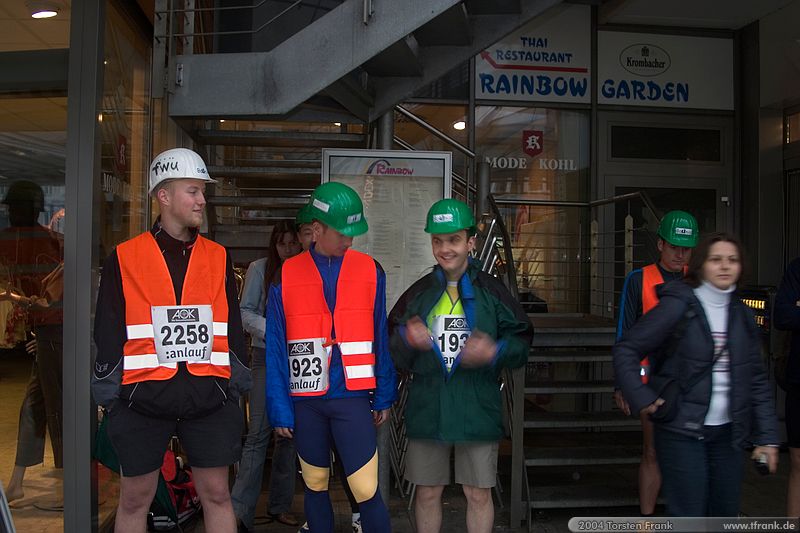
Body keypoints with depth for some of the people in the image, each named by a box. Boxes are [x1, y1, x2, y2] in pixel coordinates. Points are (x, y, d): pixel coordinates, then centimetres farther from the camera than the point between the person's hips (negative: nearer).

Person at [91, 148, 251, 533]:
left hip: (209, 396, 2)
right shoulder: (124, 258, 1)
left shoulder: (218, 257, 8)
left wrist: (236, 387, 12)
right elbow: (108, 332, 4)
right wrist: (109, 394, 2)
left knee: (217, 494, 8)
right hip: (143, 396, -1)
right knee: (134, 499, 10)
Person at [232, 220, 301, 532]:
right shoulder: (260, 269, 2)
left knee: (289, 434, 8)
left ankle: (279, 506, 19)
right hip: (267, 358, -3)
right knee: (258, 434, -8)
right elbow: (245, 312, -1)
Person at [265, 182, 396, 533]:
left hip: (351, 397, -1)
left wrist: (384, 397, 5)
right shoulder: (286, 276, -1)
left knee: (366, 491, -6)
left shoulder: (369, 271, 1)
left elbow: (381, 338, 5)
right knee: (315, 486, 15)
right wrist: (279, 409, -1)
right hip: (305, 401, 1)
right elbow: (275, 349, 1)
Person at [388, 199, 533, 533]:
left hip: (478, 409, -1)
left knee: (479, 495, 9)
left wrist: (496, 352, -17)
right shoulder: (418, 293, 5)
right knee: (428, 493, 13)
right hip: (427, 409, 2)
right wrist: (406, 340, -14)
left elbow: (522, 342, 3)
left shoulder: (492, 291, -1)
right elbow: (392, 353, 8)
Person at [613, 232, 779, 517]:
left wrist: (767, 436, 8)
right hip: (681, 432, -6)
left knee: (726, 515, 15)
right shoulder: (678, 305, -10)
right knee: (688, 517, -3)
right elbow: (626, 349, -10)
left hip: (727, 433, 6)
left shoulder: (742, 314, 8)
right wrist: (640, 398, -18)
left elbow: (756, 380, 11)